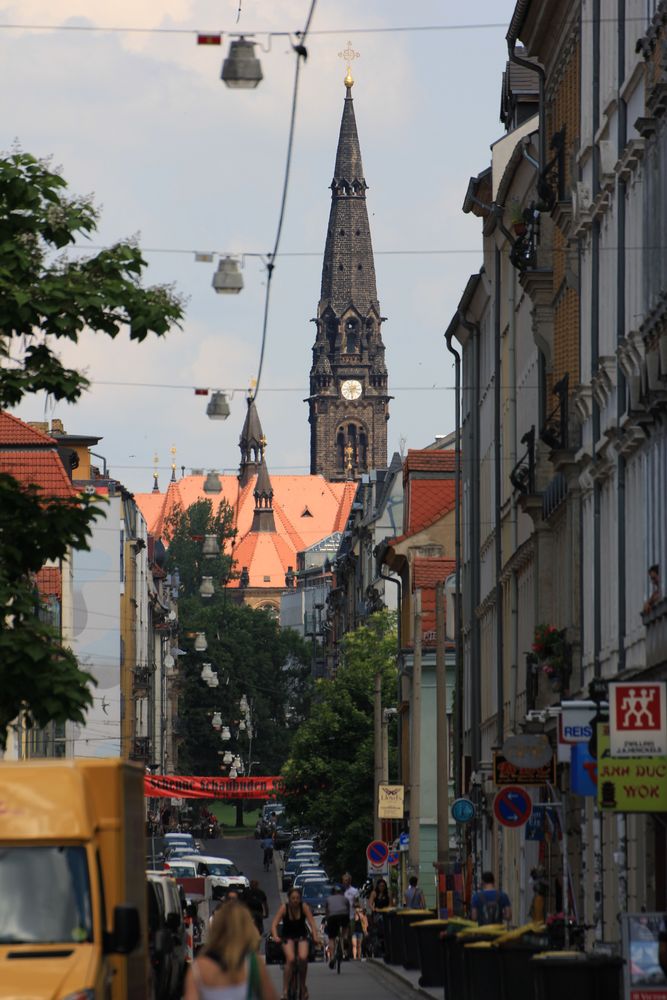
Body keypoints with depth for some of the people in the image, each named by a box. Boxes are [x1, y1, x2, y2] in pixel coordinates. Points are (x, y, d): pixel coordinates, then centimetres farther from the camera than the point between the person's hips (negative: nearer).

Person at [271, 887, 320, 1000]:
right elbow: (274, 924, -21)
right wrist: (275, 936, -39)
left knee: (303, 958, -26)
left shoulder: (304, 907, -12)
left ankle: (303, 986, -3)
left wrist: (315, 936, -36)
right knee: (290, 959, -27)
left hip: (301, 937, 1)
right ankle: (285, 990, -22)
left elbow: (312, 923, -19)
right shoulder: (284, 908, -14)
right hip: (288, 938, -1)